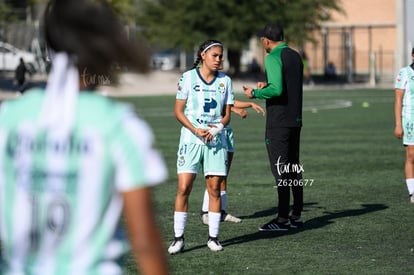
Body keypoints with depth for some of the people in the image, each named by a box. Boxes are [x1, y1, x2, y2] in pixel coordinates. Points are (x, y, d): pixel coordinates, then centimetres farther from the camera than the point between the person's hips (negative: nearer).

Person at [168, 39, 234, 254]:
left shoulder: (225, 81, 8)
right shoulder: (188, 77, -1)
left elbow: (227, 114, 10)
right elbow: (178, 111, 0)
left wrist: (218, 127, -11)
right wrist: (195, 130, -14)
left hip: (216, 140, 2)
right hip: (191, 139, -2)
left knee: (214, 188, 1)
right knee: (183, 189, -8)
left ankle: (213, 237, 9)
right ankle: (178, 238, -2)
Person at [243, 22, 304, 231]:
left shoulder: (273, 58, -14)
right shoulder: (295, 56, 13)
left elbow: (277, 89, -24)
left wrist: (255, 93, -10)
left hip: (278, 122, -8)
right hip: (295, 119, 8)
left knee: (280, 170, -6)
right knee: (294, 167, 13)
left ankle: (283, 219, -5)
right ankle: (296, 215, 17)